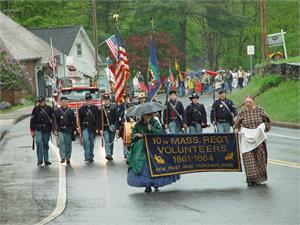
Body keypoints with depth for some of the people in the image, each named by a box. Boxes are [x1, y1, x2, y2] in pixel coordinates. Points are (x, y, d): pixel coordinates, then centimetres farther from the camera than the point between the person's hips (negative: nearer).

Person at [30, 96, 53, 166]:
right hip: (38, 129, -1)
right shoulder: (35, 109, 4)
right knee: (39, 142, -15)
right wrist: (32, 131, 3)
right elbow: (32, 120, 7)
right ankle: (40, 159, -11)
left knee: (46, 144, 8)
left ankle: (46, 160, 16)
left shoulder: (49, 109, 5)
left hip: (46, 129, 1)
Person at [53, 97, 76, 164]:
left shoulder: (70, 111, 7)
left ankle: (68, 158, 14)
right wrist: (55, 129, -4)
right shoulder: (56, 111, 6)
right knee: (61, 142, -15)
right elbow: (55, 121, 5)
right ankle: (62, 158, -19)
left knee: (68, 144, 5)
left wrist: (74, 130, 3)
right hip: (60, 130, -1)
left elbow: (74, 121, 9)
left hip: (68, 130, 1)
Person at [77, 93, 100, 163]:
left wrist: (97, 128, -5)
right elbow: (79, 119, 9)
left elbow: (98, 119, 2)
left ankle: (91, 156, 20)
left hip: (92, 128, 1)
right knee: (86, 141, -16)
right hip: (85, 128, -1)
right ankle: (87, 156, -19)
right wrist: (79, 126, 1)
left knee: (91, 142, 9)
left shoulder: (95, 108, 4)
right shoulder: (82, 109, 5)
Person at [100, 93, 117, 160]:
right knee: (107, 141, -10)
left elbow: (116, 117, -3)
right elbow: (100, 119, 0)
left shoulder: (114, 107, -2)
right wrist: (101, 129, -5)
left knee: (111, 141, 10)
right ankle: (108, 154, -18)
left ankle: (110, 154, 21)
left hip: (112, 127, 0)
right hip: (105, 127, 0)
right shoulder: (102, 109, 0)